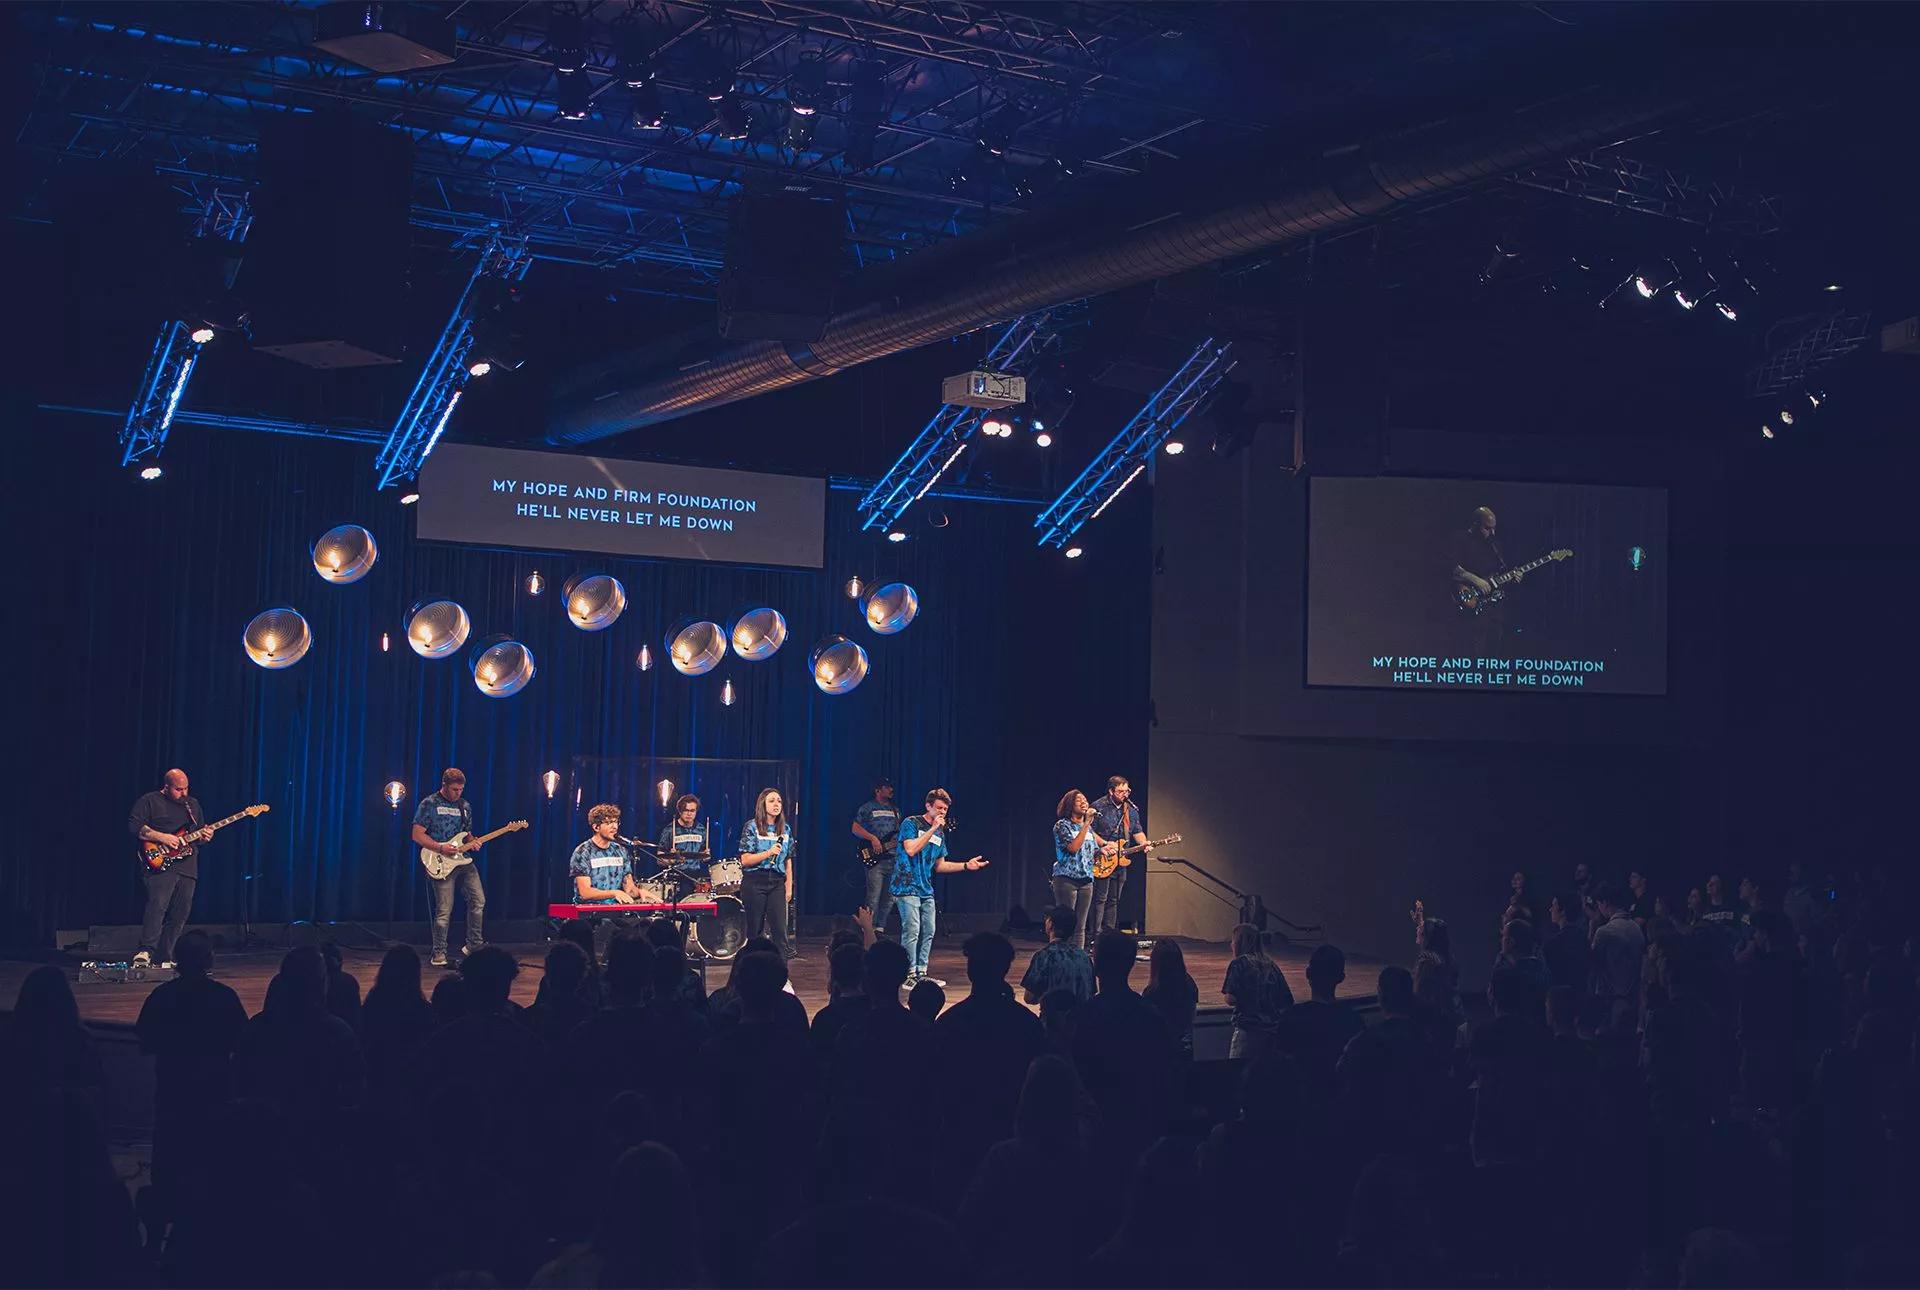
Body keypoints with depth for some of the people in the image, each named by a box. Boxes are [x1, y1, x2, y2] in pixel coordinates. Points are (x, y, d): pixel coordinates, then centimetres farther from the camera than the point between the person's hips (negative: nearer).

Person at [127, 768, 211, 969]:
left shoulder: (193, 804, 21)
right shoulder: (149, 801, 3)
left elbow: (200, 830, 28)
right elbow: (134, 826, -7)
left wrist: (204, 836, 3)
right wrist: (162, 837, -16)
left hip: (187, 867, 6)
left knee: (180, 915, 2)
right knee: (157, 905, -23)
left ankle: (165, 957, 5)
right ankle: (145, 951, -26)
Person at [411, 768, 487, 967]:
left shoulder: (465, 806, 14)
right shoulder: (429, 804, -4)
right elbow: (417, 835, -8)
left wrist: (472, 843, 0)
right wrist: (441, 848, -17)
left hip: (463, 860, 6)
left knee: (478, 900, -1)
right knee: (444, 910, -7)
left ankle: (474, 945, 12)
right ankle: (439, 954, 4)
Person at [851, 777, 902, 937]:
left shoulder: (895, 810, 20)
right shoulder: (867, 808, 1)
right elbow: (855, 828, -5)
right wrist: (872, 838, -16)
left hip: (894, 859, 6)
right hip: (875, 859, -6)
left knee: (889, 899, 6)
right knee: (873, 898, -9)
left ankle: (880, 929, 14)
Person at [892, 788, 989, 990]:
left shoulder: (940, 834, 16)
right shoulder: (911, 823, -5)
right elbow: (911, 849, -20)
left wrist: (966, 865, 8)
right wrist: (933, 829, -17)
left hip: (926, 890, 8)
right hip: (907, 887, -8)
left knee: (928, 932, 8)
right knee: (912, 931, -10)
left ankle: (921, 973, 15)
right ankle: (910, 975, -6)